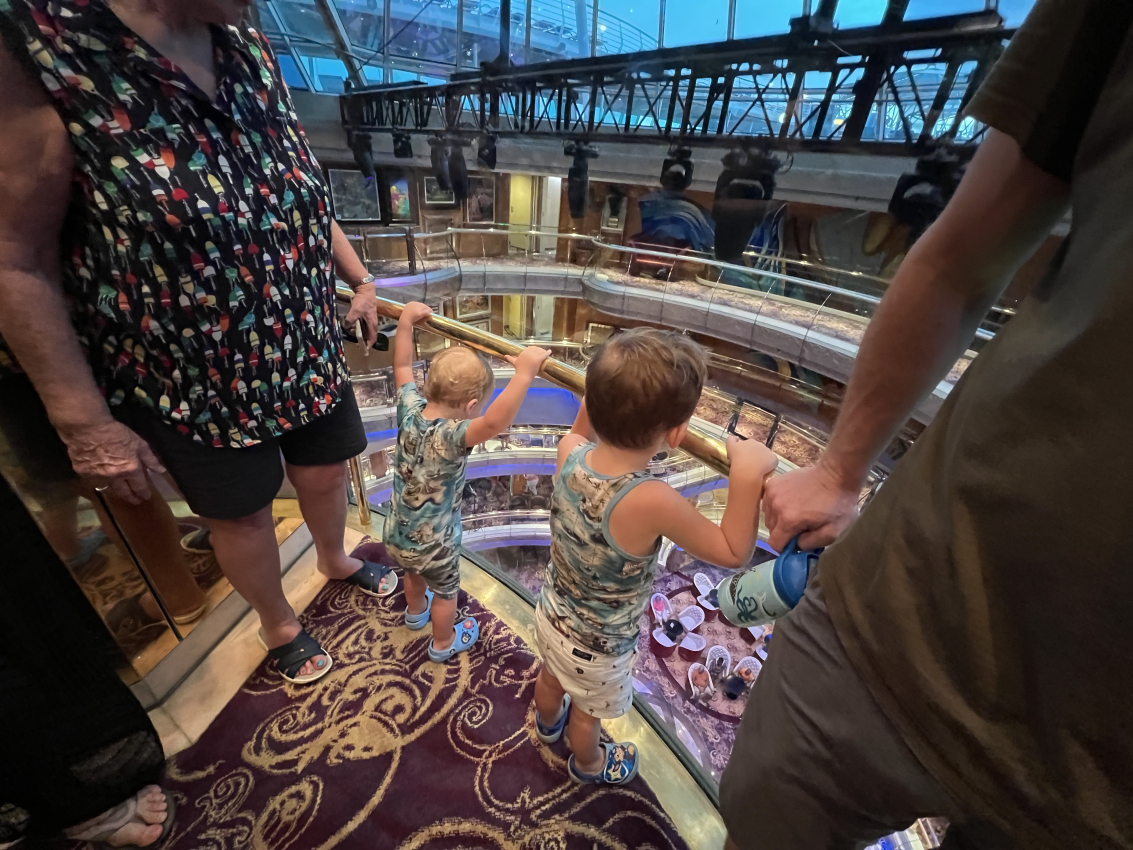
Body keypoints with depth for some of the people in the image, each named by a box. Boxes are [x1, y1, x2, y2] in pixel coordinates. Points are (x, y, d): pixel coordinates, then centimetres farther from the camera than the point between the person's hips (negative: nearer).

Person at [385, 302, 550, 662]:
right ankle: (443, 644, 51)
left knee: (413, 573, 37)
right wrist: (525, 373, -53)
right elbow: (495, 422, -56)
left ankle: (415, 612, 67)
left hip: (396, 536, 7)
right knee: (445, 592, 24)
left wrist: (406, 321, 7)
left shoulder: (410, 409, -17)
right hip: (434, 545, -6)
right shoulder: (452, 436, -36)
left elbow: (402, 367, 0)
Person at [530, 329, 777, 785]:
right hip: (597, 648, -5)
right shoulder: (651, 502, -43)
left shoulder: (570, 455, -26)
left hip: (551, 615, 5)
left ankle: (547, 723, 71)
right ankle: (588, 765, 64)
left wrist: (606, 391, -3)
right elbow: (732, 553, -27)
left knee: (550, 678, 37)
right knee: (587, 711, 30)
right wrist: (747, 476, -34)